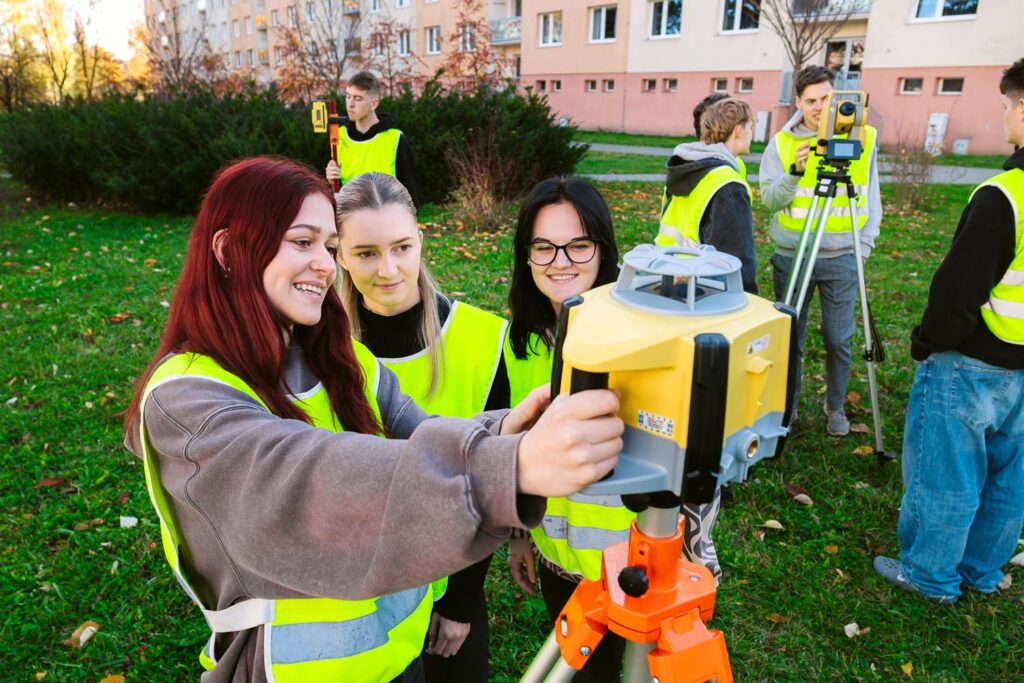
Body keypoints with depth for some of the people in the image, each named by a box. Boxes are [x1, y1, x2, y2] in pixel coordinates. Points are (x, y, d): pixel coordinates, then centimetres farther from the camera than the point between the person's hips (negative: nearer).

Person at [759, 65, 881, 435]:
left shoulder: (863, 138, 3)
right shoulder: (781, 142, 1)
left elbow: (871, 197, 8)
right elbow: (770, 199, -5)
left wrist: (865, 245, 1)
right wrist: (795, 172, -22)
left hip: (842, 259, 0)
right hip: (791, 256, 0)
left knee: (838, 339, 6)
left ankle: (836, 407, 27)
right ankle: (787, 405, 27)